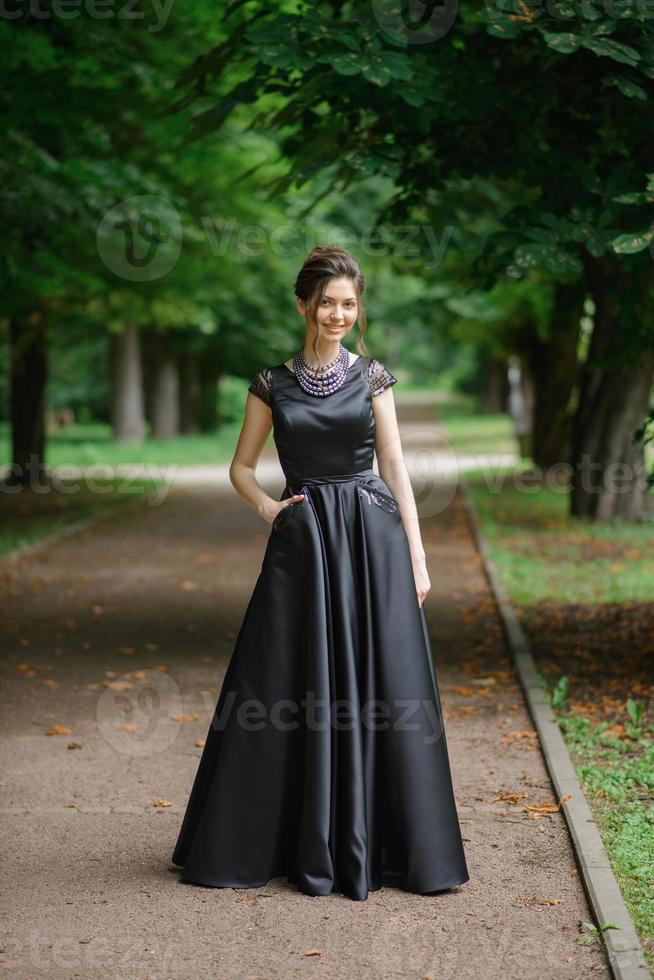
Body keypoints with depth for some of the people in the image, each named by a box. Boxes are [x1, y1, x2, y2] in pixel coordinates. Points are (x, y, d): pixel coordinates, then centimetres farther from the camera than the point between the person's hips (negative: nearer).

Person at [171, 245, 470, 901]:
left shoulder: (371, 377, 6)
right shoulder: (272, 383, 6)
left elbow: (395, 467, 4)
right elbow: (241, 466, 12)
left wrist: (416, 557, -1)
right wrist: (267, 507, -7)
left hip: (372, 536, 0)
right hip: (303, 543, 0)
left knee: (381, 691, 0)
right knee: (293, 695, 2)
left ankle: (368, 846, 12)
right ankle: (303, 848, 16)